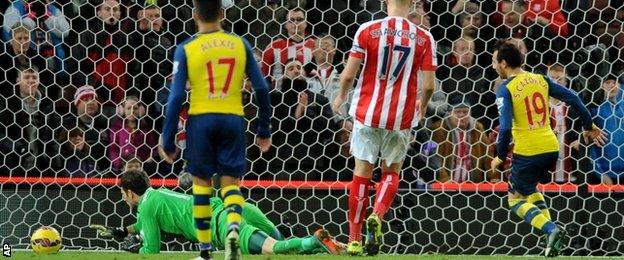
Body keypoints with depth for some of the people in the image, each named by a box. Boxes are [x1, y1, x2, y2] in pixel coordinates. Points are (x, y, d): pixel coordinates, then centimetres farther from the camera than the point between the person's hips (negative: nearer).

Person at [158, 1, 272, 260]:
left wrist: (167, 140, -1)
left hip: (201, 119, -1)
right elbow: (262, 88, 3)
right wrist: (264, 131, 12)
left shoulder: (186, 49, -2)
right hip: (233, 120, 1)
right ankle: (233, 227, -22)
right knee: (230, 181, 8)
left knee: (201, 182, 10)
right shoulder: (240, 44, 4)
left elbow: (176, 96, -6)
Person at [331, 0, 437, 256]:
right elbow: (428, 85, -4)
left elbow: (349, 74, -5)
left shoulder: (368, 30, -6)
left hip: (367, 111, 0)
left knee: (362, 172, 9)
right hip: (401, 116, 0)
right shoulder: (423, 38, -5)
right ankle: (377, 216, -10)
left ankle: (354, 239, 10)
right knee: (391, 172, 17)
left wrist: (341, 97, 15)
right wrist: (422, 105, 18)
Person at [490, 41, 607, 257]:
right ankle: (551, 231, 16)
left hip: (527, 153, -7)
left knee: (515, 199, 10)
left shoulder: (505, 90, -10)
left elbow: (505, 127, -19)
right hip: (551, 148, 7)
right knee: (529, 187, 30)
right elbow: (572, 99, 8)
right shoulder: (540, 79, 8)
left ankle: (551, 229, -13)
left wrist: (500, 157, -6)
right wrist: (588, 126, 18)